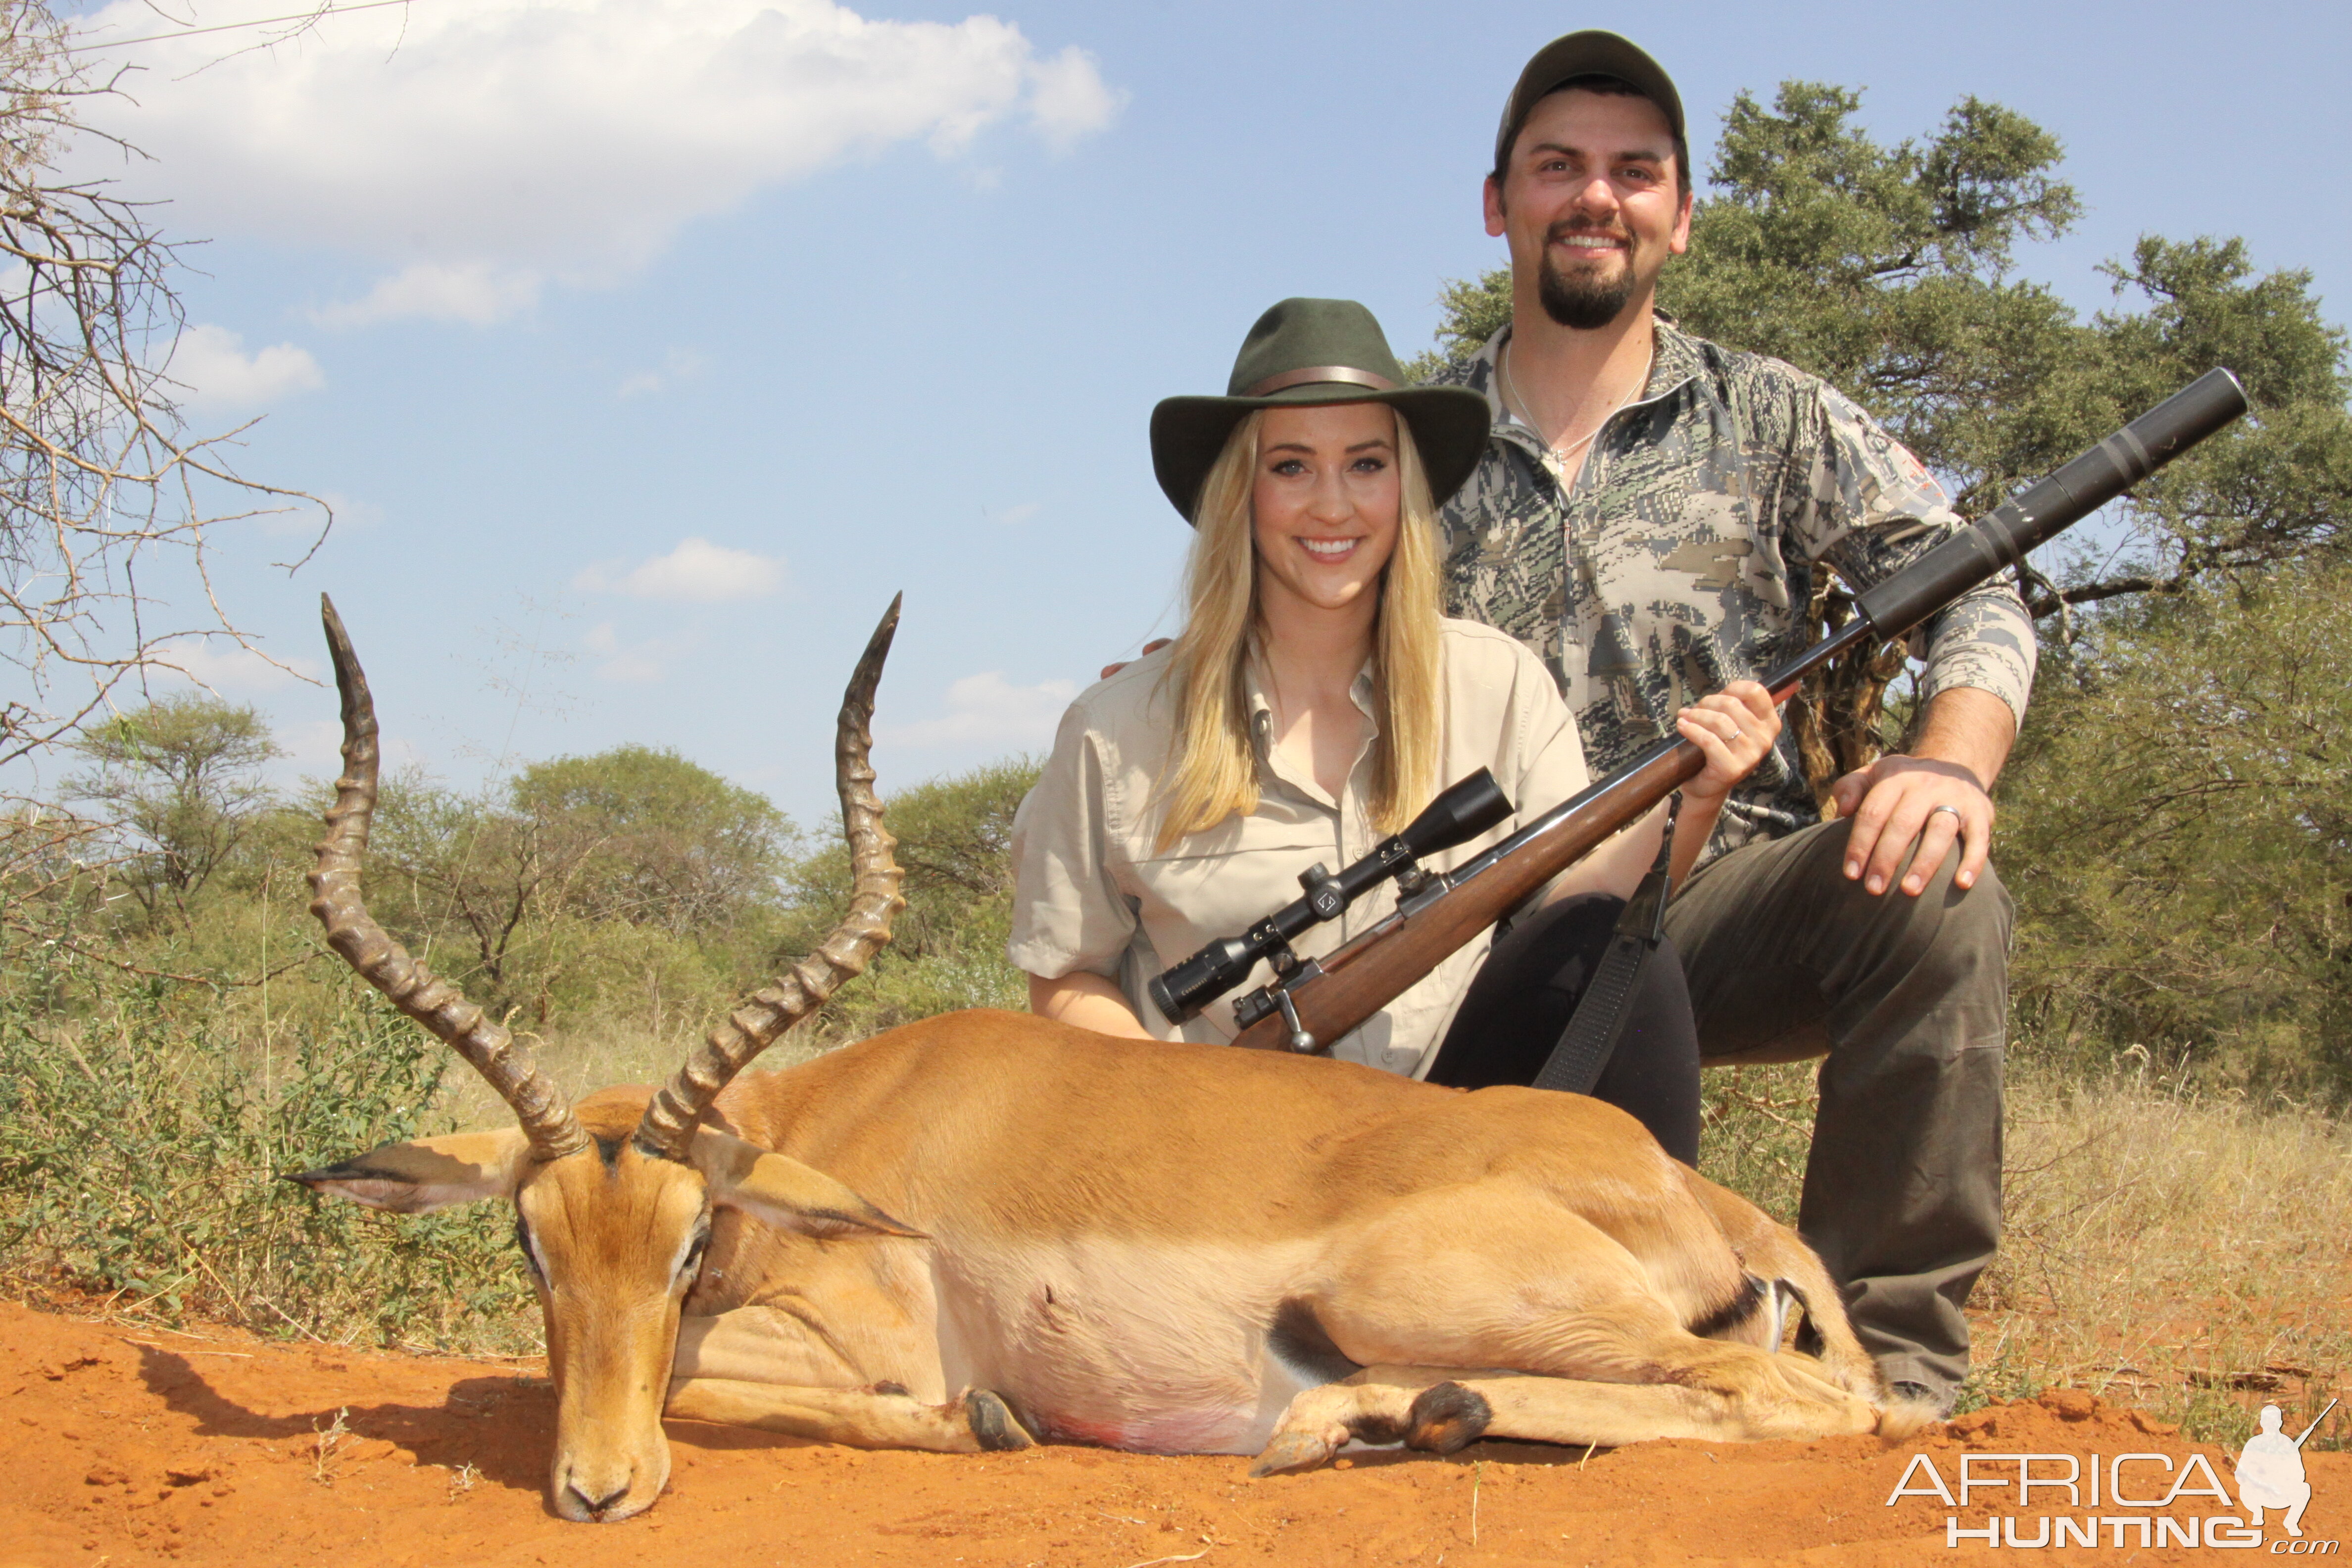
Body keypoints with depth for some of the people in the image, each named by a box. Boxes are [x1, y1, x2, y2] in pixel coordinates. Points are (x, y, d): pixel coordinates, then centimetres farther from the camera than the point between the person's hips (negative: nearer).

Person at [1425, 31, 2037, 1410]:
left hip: (1721, 902, 0)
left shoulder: (1769, 418, 8)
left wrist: (1951, 762, -24)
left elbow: (1971, 588, -2)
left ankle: (1891, 1374, -25)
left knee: (1934, 899, -33)